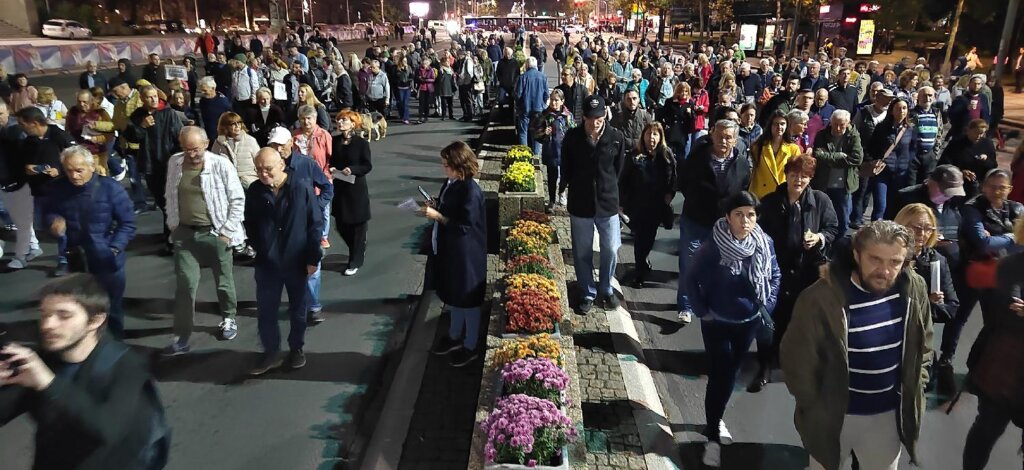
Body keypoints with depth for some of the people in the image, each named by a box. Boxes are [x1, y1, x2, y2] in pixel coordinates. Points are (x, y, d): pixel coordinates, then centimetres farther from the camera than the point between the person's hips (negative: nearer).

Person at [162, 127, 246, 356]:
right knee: (185, 285, 2)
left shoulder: (221, 164, -13)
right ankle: (181, 338, 9)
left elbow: (238, 200, -9)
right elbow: (170, 197, 12)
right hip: (185, 233, 3)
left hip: (215, 233, -3)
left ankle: (229, 319, 36)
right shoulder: (174, 163, 0)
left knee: (224, 282, 12)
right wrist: (173, 225, 7)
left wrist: (228, 230, -10)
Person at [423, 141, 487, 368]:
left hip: (465, 254, -9)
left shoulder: (470, 191, -24)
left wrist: (437, 216, -23)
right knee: (452, 297, 23)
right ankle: (454, 336, 42)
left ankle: (471, 346, 25)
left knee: (467, 300, 8)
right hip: (448, 250, 9)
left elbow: (464, 227, -24)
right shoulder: (450, 183, 2)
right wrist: (435, 206, -2)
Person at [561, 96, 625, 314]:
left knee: (611, 250, 6)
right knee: (582, 252, 9)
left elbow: (618, 169, 6)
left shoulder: (616, 138, -7)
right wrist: (569, 187, 8)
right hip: (580, 204, 0)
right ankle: (588, 293, 28)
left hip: (608, 202, 0)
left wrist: (608, 188, 10)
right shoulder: (572, 137, -8)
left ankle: (606, 289, 30)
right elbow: (566, 168, 4)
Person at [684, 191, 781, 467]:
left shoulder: (765, 243, -12)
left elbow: (775, 276, 5)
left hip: (749, 322, 4)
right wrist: (702, 311, -10)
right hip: (717, 323, -4)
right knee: (718, 376, 0)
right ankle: (713, 437, 15)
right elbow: (690, 278, -11)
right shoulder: (714, 246, -23)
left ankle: (717, 416, 43)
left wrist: (767, 307, 0)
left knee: (732, 372, 20)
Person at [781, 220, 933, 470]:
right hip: (833, 415, -3)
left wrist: (914, 392, 4)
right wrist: (817, 409, -8)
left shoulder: (914, 289, -12)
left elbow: (923, 345, 6)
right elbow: (796, 359, -17)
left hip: (890, 413, 4)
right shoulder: (820, 299, -27)